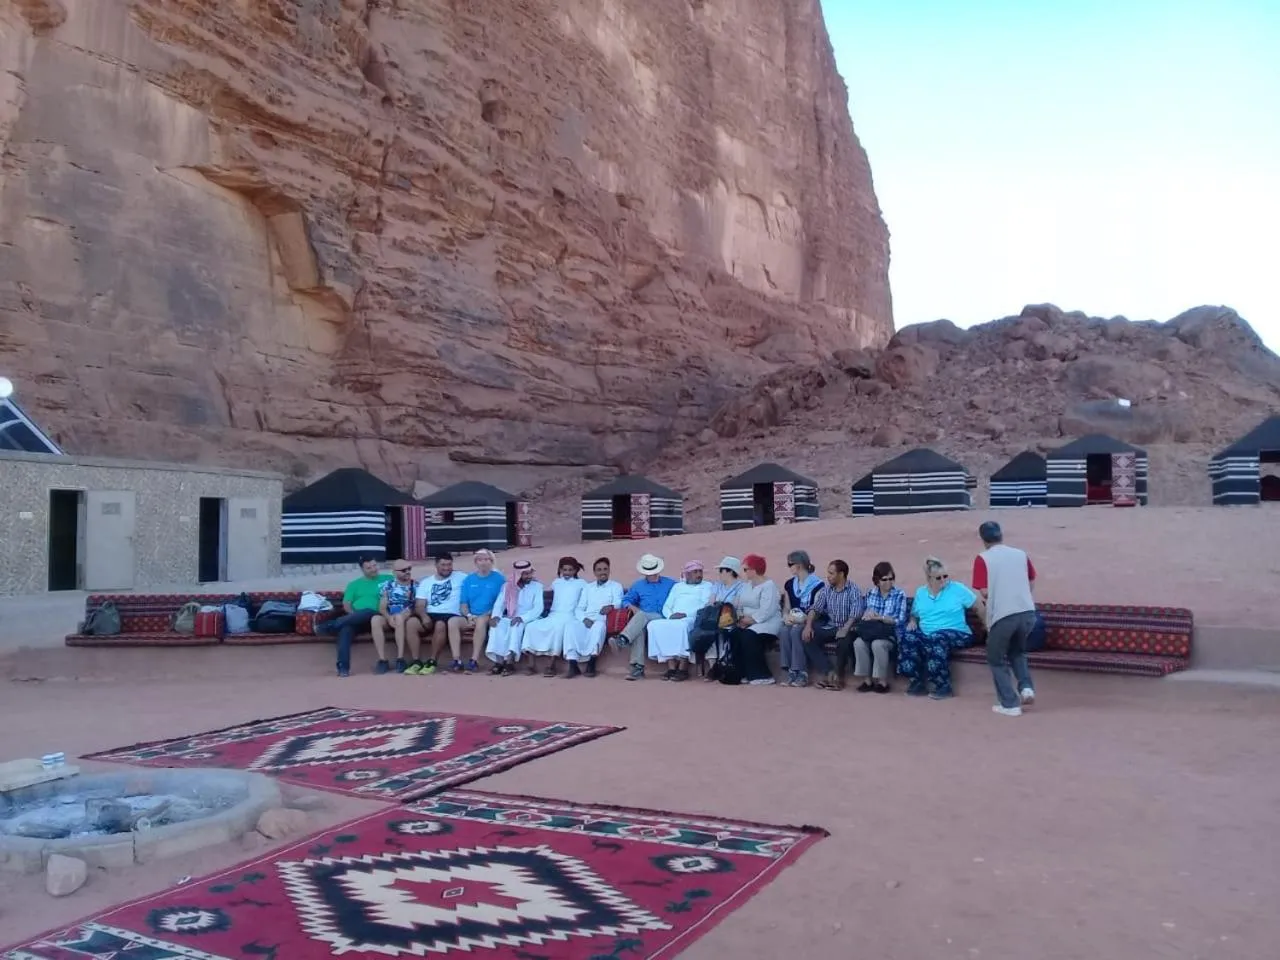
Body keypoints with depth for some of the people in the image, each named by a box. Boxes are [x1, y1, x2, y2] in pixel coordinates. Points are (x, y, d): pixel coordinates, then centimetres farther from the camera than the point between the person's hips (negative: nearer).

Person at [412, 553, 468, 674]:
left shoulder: (460, 577, 11)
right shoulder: (426, 582, 17)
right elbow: (420, 604, 6)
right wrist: (424, 616, -16)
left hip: (451, 615, -3)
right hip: (430, 615, 3)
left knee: (440, 625, -38)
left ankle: (432, 661, -26)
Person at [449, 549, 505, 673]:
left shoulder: (499, 579, 3)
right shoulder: (469, 579, 14)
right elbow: (463, 603, 11)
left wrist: (487, 614, -15)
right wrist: (469, 615, -8)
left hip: (490, 617, -4)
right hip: (471, 617, 4)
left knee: (481, 620, -38)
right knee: (452, 621, -25)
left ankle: (474, 661, -35)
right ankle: (457, 661, -28)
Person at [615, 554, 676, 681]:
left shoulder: (670, 583, 17)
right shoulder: (638, 585, 25)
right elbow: (626, 600, 23)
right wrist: (632, 607, 0)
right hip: (642, 618, 2)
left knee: (641, 615, -35)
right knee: (639, 628, -36)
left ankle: (623, 639, -56)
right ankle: (638, 667, -43)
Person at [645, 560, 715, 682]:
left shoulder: (707, 586, 17)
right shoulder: (677, 587, 29)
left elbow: (705, 606, 0)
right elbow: (666, 607, 20)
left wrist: (686, 614, -13)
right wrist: (670, 615, -4)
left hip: (692, 619, -4)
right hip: (672, 620, 4)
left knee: (681, 625, -39)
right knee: (655, 625, -27)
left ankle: (683, 668, -35)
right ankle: (671, 666, -31)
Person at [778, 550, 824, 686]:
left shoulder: (817, 585, -6)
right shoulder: (789, 584, 15)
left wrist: (803, 619, -24)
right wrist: (786, 617, -7)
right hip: (793, 622, 5)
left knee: (796, 632, -35)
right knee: (783, 631, -29)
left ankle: (802, 673, -29)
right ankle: (791, 671, -26)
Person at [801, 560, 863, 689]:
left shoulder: (853, 590, -8)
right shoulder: (826, 589, 9)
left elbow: (856, 613, -21)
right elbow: (815, 608, 3)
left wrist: (845, 629, -37)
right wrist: (808, 625, -15)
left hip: (846, 627, -5)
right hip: (829, 627, 6)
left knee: (843, 640, -37)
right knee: (809, 638, -18)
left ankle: (838, 675, -18)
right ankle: (830, 672, -24)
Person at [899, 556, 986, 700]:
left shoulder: (957, 589, 2)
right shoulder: (920, 593, 13)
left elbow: (978, 606, 2)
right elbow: (914, 614, 23)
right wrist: (912, 621, 1)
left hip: (956, 634, -4)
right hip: (927, 634, 4)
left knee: (937, 639, -37)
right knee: (909, 638, -27)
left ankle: (944, 686, -27)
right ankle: (918, 682, -18)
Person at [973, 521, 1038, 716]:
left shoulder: (982, 559, -2)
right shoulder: (1021, 554, 10)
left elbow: (985, 592, -5)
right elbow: (1032, 584, 16)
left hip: (1002, 615, -4)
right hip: (1027, 612, 5)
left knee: (996, 659, 14)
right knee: (1017, 651, 30)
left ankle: (1010, 704, 11)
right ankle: (1026, 687, 11)